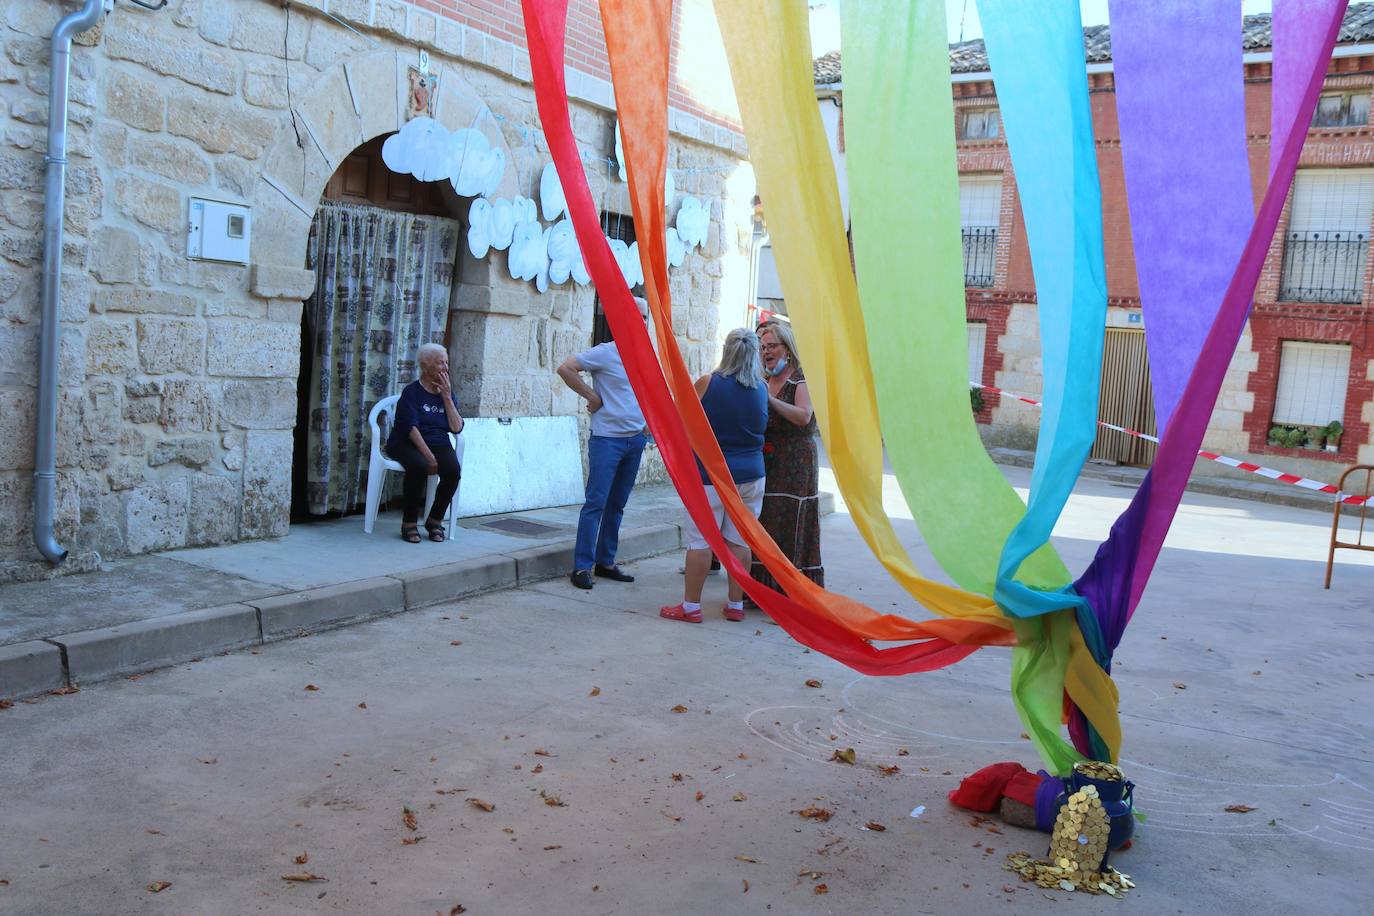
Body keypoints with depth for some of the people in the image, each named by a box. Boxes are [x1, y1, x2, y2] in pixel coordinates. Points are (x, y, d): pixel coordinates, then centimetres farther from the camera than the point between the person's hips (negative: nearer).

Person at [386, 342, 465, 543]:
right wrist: (427, 455, -25)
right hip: (407, 444, -4)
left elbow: (457, 427, 2)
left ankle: (435, 520, -8)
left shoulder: (447, 392, 13)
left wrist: (446, 397, -4)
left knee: (453, 470, -27)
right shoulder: (411, 392, -2)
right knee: (419, 466, -37)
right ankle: (409, 523, -20)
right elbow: (411, 427, -14)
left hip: (438, 443, 4)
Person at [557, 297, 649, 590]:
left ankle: (605, 562, 20)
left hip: (635, 439, 6)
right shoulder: (605, 352, -9)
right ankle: (582, 566, -1)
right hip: (607, 437, -6)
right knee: (596, 502, -6)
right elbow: (565, 368, -16)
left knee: (617, 504, 11)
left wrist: (646, 423, 14)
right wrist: (592, 396, -13)